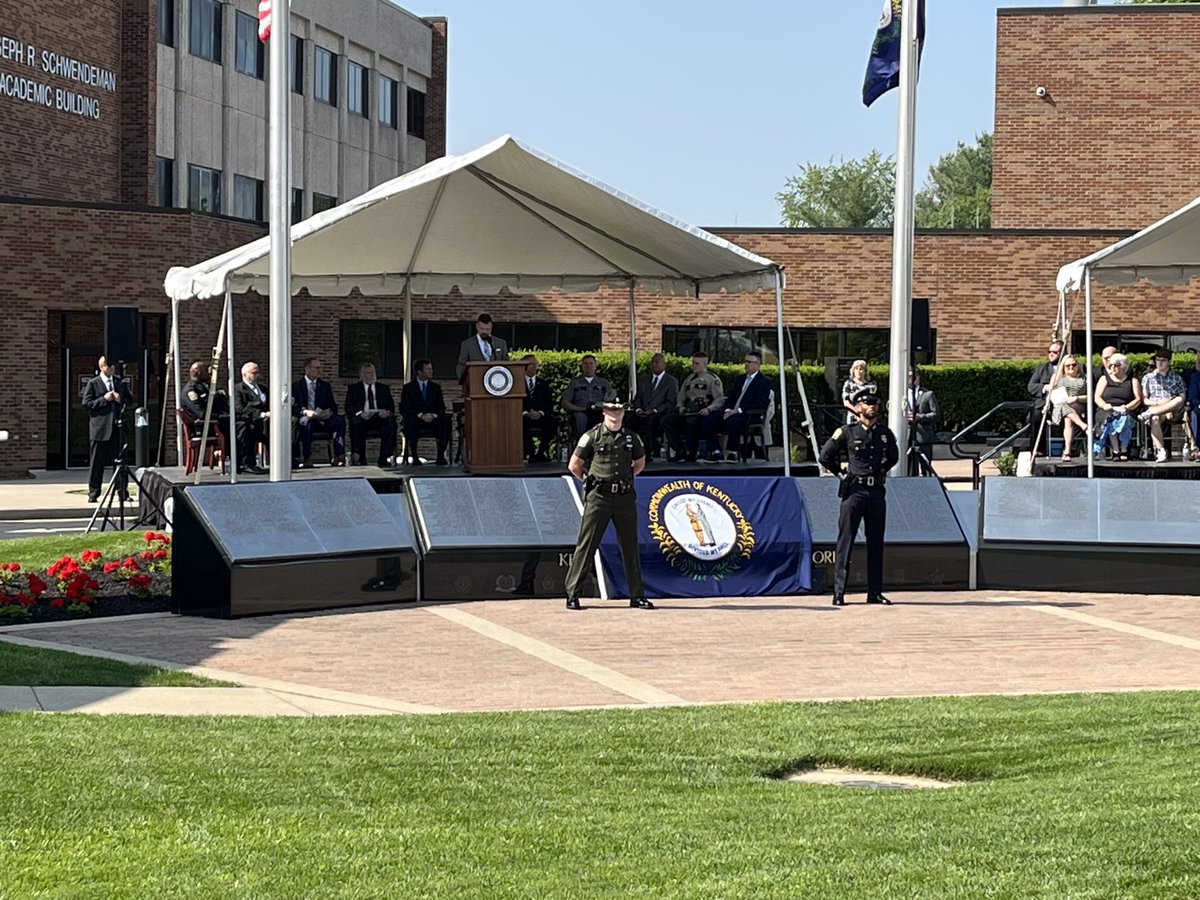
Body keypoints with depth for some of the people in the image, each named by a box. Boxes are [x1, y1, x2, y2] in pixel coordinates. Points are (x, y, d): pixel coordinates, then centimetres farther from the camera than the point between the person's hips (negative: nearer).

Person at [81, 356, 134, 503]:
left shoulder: (120, 382, 13)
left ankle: (123, 493, 10)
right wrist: (104, 399, -13)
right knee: (97, 463, 0)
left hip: (117, 428, 4)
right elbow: (86, 404, -5)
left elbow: (131, 400, 15)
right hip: (100, 428, -4)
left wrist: (120, 399, -5)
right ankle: (93, 494, 6)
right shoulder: (92, 383, 1)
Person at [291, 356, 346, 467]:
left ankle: (338, 457, -28)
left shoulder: (325, 386, 19)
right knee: (306, 421, -39)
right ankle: (306, 459, -37)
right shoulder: (297, 386, 8)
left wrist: (330, 412, -9)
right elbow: (293, 407, -2)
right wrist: (305, 412, -22)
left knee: (340, 420, -26)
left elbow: (333, 405, 15)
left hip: (322, 418, 3)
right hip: (305, 417, -3)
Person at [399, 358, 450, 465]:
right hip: (415, 419, -2)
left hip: (433, 420, 2)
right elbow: (404, 409, -5)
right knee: (411, 420, -38)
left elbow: (441, 407, 8)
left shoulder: (436, 387, 14)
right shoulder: (408, 388, 5)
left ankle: (441, 455, -26)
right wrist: (420, 415, -20)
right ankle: (414, 457, -32)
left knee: (446, 420, -30)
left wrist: (434, 415, -15)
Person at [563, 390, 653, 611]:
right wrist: (592, 482, 9)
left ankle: (637, 595, 12)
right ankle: (572, 594, 1)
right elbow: (574, 465, 5)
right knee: (586, 545, -3)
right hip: (598, 498, -4)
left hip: (625, 497, 4)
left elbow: (640, 463, 25)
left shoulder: (631, 438, 9)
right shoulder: (592, 436, -2)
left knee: (630, 547, 6)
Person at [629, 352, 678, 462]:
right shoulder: (643, 380, 24)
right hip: (641, 414, 4)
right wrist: (638, 409, -4)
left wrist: (654, 411, -14)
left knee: (650, 419, -40)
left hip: (659, 414, -4)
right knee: (627, 418, -28)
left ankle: (649, 452, -36)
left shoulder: (672, 381, 8)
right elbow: (638, 398, 19)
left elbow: (670, 402, -1)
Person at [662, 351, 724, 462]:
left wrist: (708, 409, -20)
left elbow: (720, 399, -3)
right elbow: (681, 397, 28)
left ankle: (691, 453, -24)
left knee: (691, 421, -39)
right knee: (667, 420, -19)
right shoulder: (689, 379, 25)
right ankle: (680, 450, -17)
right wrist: (680, 406, 6)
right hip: (687, 410, 6)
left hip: (702, 413, -6)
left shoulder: (712, 379, 5)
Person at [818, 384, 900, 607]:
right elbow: (826, 456, 4)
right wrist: (841, 474, 6)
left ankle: (875, 592, 13)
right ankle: (839, 593, -4)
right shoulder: (847, 432, -2)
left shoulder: (885, 433, 10)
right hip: (854, 491, -4)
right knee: (845, 542, -4)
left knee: (876, 543, 7)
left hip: (877, 492, 4)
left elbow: (893, 457, 27)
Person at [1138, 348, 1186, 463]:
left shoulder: (1177, 379, 19)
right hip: (1154, 409, -1)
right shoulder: (1147, 378, 17)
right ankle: (1161, 451, -45)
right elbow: (1144, 399, 9)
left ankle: (1149, 413, -34)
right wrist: (1158, 403, -10)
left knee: (1179, 400, -35)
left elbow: (1182, 398, 10)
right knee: (1155, 419, -39)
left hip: (1173, 411, 1)